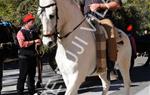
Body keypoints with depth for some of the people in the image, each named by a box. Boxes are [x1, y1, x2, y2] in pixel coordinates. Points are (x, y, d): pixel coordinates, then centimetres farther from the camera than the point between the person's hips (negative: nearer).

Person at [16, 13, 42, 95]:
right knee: (23, 76, -4)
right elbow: (22, 44, -21)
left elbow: (39, 41, 21)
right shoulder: (21, 32, -8)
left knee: (32, 75, 14)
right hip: (24, 57, -7)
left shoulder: (34, 32, 14)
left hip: (33, 57, 7)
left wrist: (39, 42, -4)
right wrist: (33, 41, -16)